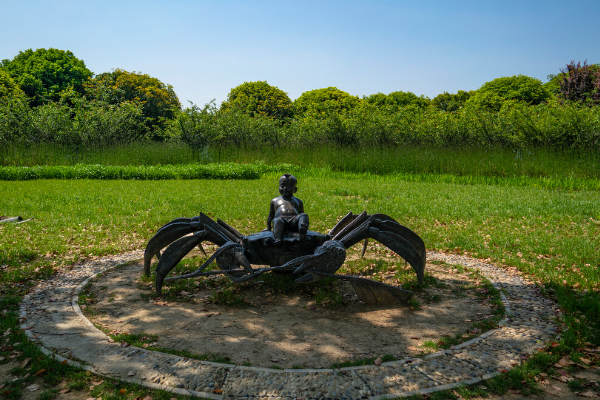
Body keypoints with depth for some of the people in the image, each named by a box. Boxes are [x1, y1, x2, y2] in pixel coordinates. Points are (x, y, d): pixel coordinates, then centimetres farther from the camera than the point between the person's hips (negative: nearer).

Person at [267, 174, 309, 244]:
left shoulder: (298, 201, 32)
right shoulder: (275, 201, 32)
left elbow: (301, 214, 30)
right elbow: (270, 216, 33)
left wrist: (304, 227, 17)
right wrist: (268, 229, 24)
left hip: (294, 220, 1)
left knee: (304, 215, -30)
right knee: (277, 220, -38)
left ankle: (302, 230, -61)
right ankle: (278, 239, -61)